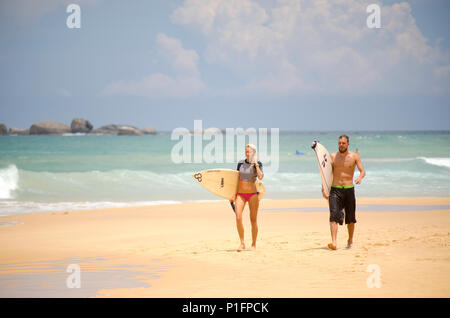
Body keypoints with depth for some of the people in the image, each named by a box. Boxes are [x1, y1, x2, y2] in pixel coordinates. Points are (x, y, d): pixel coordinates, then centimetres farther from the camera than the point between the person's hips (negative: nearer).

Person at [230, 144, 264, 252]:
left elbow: (260, 177, -18)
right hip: (240, 194, 2)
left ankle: (254, 244, 15)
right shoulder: (241, 163, 7)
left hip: (252, 194, -2)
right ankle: (242, 243, -2)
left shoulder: (258, 164, -1)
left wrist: (255, 164, -15)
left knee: (253, 220, 3)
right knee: (238, 218, -13)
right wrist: (234, 193, 11)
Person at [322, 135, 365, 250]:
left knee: (350, 218, 9)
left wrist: (360, 177, -29)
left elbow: (362, 171, -6)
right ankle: (334, 242, -24)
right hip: (335, 190, 0)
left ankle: (350, 240, 30)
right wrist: (323, 189, 0)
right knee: (334, 215, -16)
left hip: (349, 189, 0)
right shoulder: (332, 157, 5)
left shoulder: (354, 156, 3)